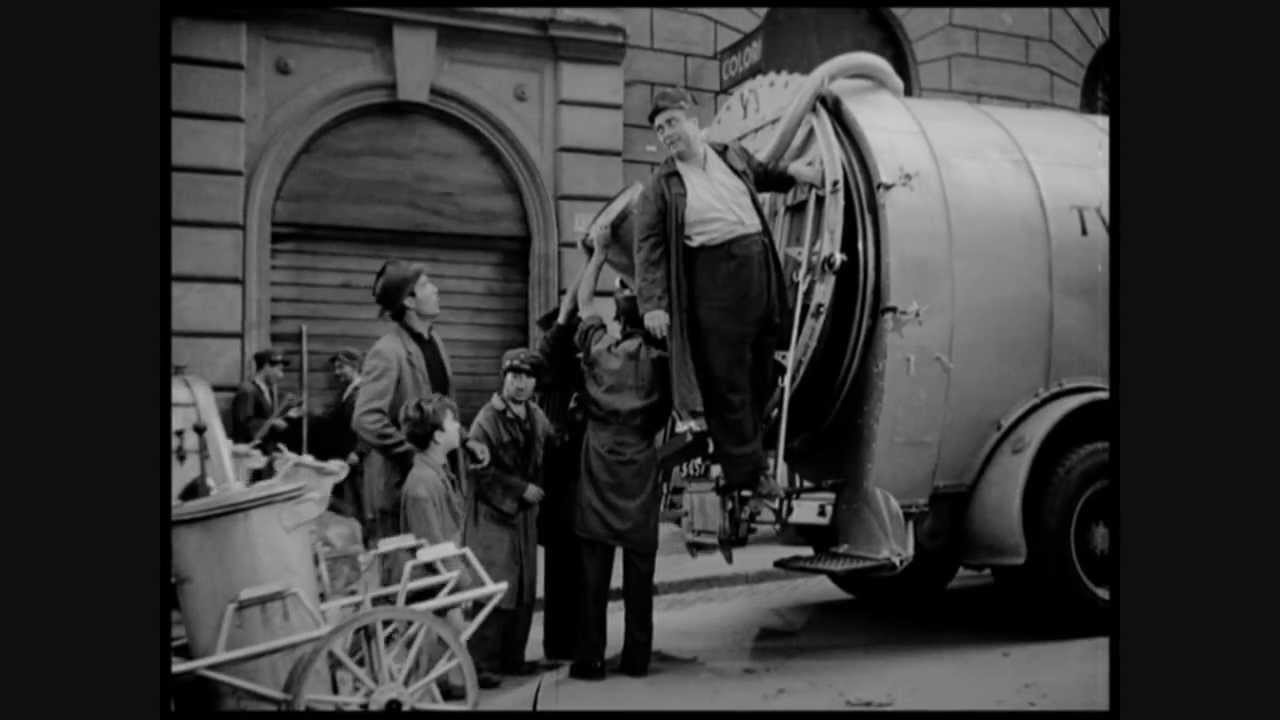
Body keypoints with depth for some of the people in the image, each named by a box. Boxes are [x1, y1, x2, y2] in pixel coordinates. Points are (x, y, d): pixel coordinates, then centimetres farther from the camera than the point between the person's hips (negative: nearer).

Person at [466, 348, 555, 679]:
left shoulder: (536, 416, 8)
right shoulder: (487, 419, -12)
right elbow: (481, 472, -15)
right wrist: (521, 488, -15)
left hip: (526, 512, 7)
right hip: (494, 513, -7)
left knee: (525, 589, 9)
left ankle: (513, 658, 20)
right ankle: (484, 662, 3)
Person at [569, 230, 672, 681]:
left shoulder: (597, 347, 0)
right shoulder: (659, 358, -4)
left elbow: (583, 301, 14)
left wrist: (600, 252, 21)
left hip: (599, 466, 1)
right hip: (640, 470, 0)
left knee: (595, 569, 4)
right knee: (639, 570, 7)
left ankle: (590, 658, 6)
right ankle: (636, 657, 12)